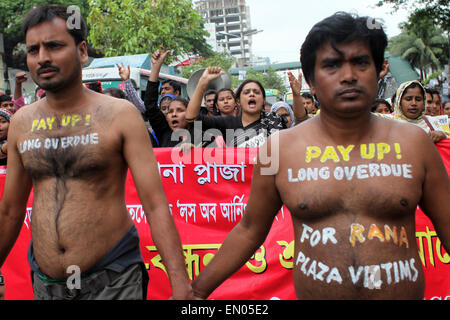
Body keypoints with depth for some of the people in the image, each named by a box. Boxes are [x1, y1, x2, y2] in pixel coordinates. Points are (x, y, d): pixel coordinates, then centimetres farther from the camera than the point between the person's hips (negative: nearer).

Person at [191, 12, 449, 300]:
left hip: (405, 292, 1)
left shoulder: (414, 143, -5)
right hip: (312, 291, -1)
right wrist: (197, 290, 2)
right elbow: (249, 230, 1)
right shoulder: (279, 148, -8)